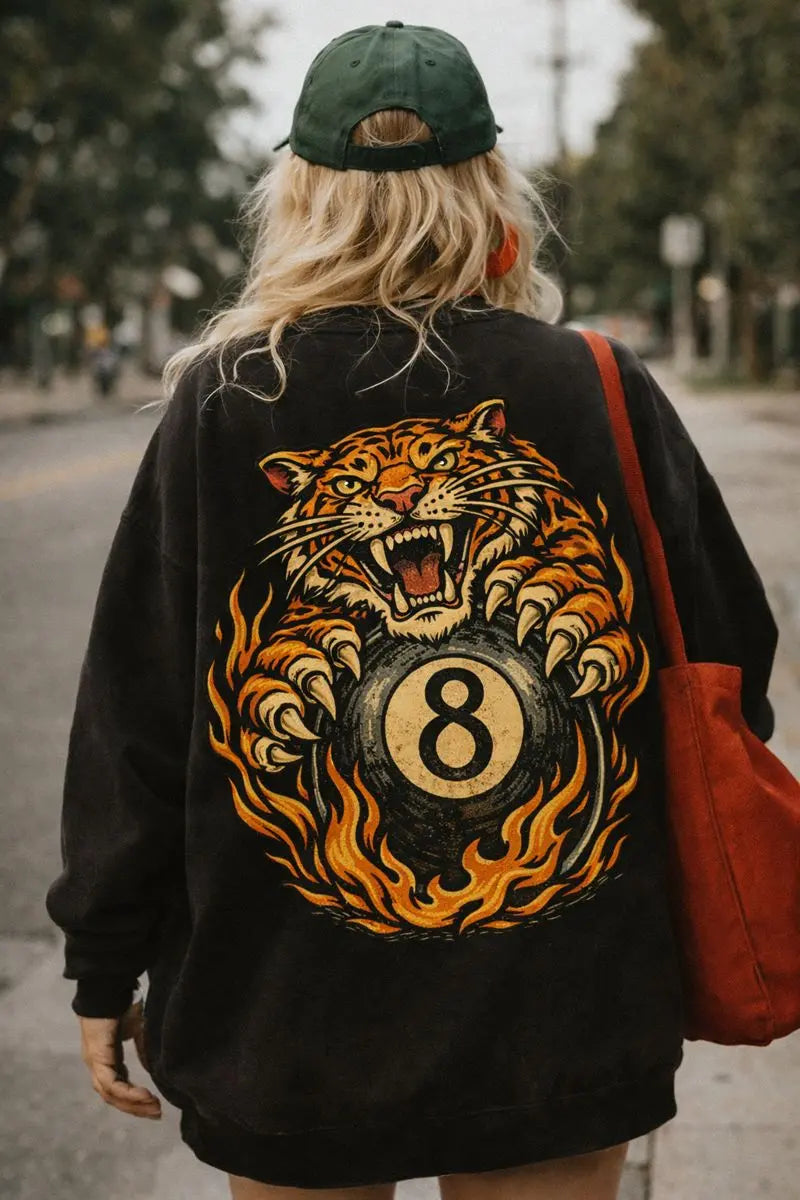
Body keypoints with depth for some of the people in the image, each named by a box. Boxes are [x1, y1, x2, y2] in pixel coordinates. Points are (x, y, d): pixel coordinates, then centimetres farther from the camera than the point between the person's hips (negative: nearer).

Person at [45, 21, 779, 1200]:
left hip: (289, 1028, 0)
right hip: (568, 1023, 1)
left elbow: (134, 713, -4)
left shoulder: (220, 408, -8)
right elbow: (726, 670, 2)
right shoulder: (609, 396, -5)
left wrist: (107, 964, 7)